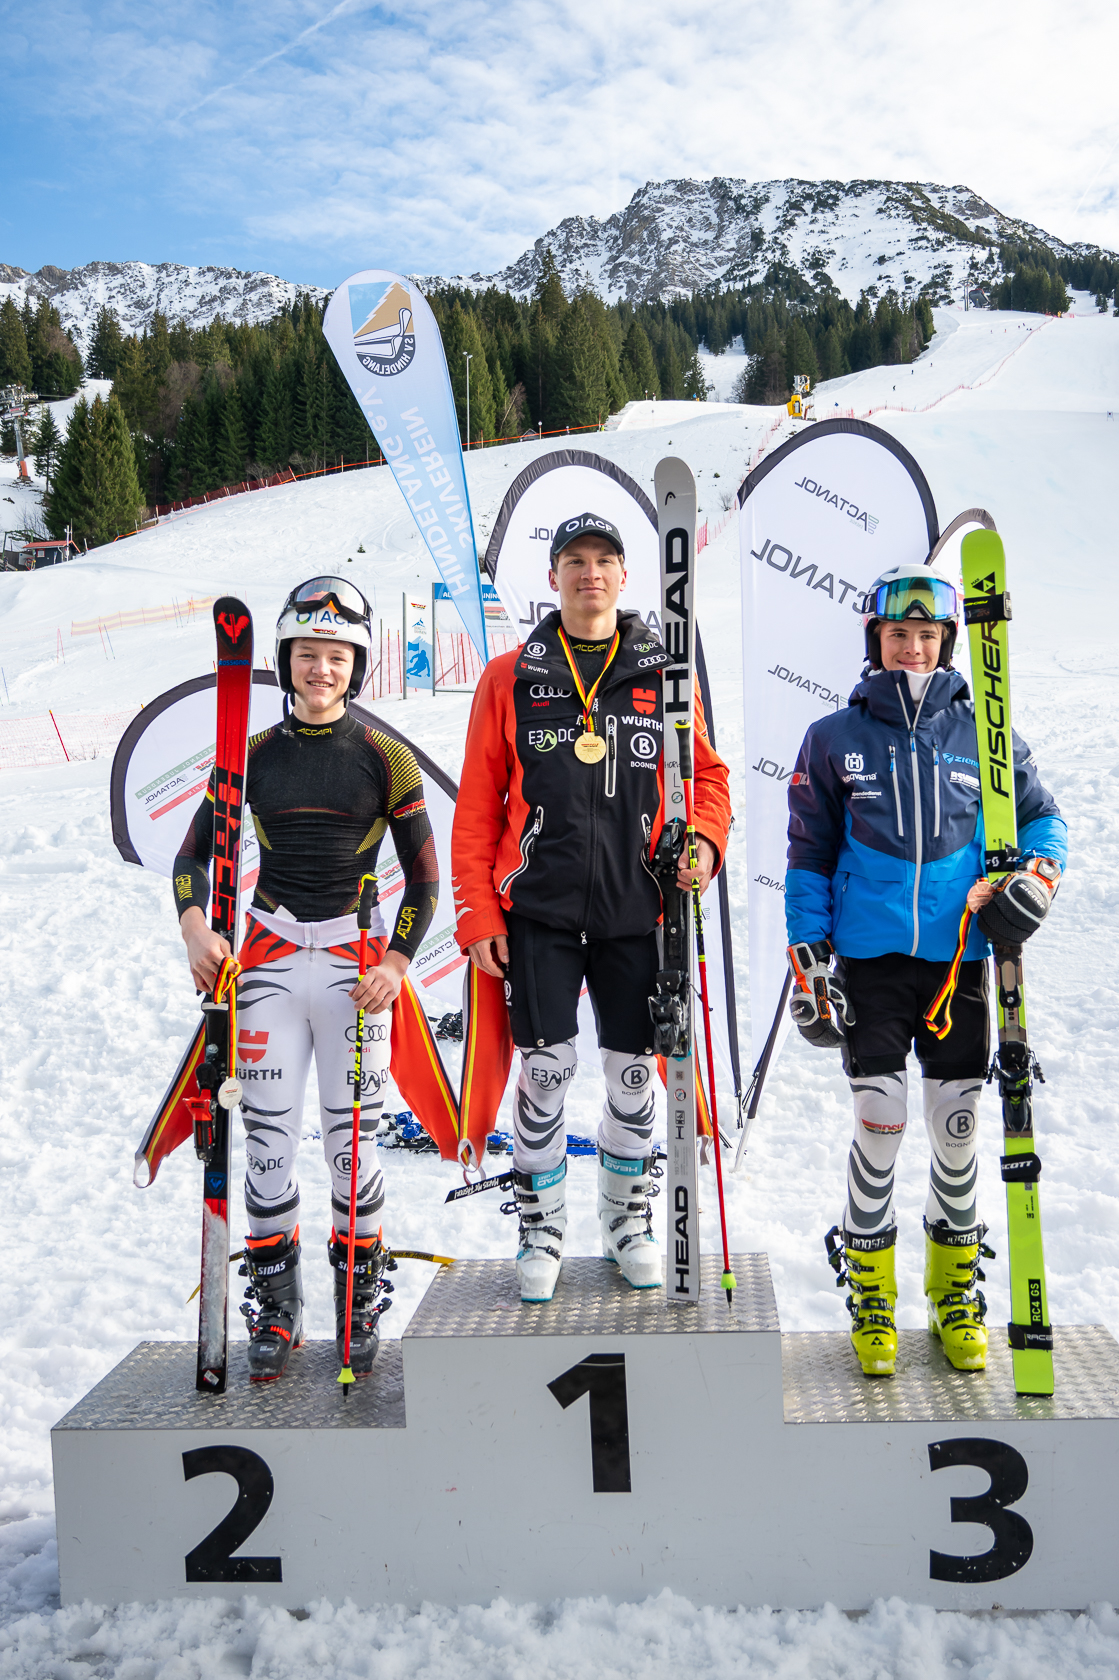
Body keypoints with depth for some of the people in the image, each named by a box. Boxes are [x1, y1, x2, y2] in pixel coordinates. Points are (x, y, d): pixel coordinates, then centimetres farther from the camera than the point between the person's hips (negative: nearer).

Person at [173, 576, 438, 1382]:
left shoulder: (386, 758, 0)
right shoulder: (251, 757, 6)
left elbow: (424, 878, 3)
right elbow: (195, 853, 8)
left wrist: (397, 963, -8)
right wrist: (196, 926, -11)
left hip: (355, 965, -2)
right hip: (269, 962, 2)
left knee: (352, 1141, 2)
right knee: (269, 1138, 3)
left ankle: (360, 1306, 20)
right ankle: (275, 1309, 19)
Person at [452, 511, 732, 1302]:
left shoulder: (663, 672, 6)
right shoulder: (510, 678, 4)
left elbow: (707, 773, 11)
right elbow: (478, 805, 3)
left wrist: (705, 842, -9)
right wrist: (479, 914, -2)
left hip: (636, 909, 1)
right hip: (541, 909, -1)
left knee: (634, 1070, 9)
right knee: (547, 1068, 0)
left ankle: (628, 1217, 30)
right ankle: (542, 1226, 20)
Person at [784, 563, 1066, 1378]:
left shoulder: (982, 736, 6)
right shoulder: (834, 740, 5)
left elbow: (1043, 818, 15)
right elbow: (809, 858, 7)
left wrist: (1037, 878, -6)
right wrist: (809, 960, 1)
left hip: (960, 959, 1)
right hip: (870, 960, -1)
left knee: (957, 1129, 7)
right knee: (881, 1125, -2)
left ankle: (956, 1288, 26)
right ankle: (871, 1291, 17)